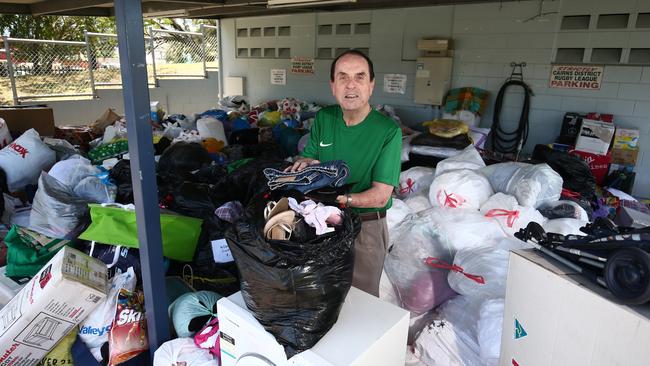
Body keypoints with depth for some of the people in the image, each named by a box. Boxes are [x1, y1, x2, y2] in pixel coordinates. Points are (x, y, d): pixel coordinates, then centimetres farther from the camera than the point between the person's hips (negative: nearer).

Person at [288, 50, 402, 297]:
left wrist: (339, 199, -34)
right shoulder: (323, 118, -3)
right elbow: (306, 158, 6)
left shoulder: (388, 131, -17)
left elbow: (380, 195, -20)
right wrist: (306, 162, -18)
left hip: (366, 227, -4)